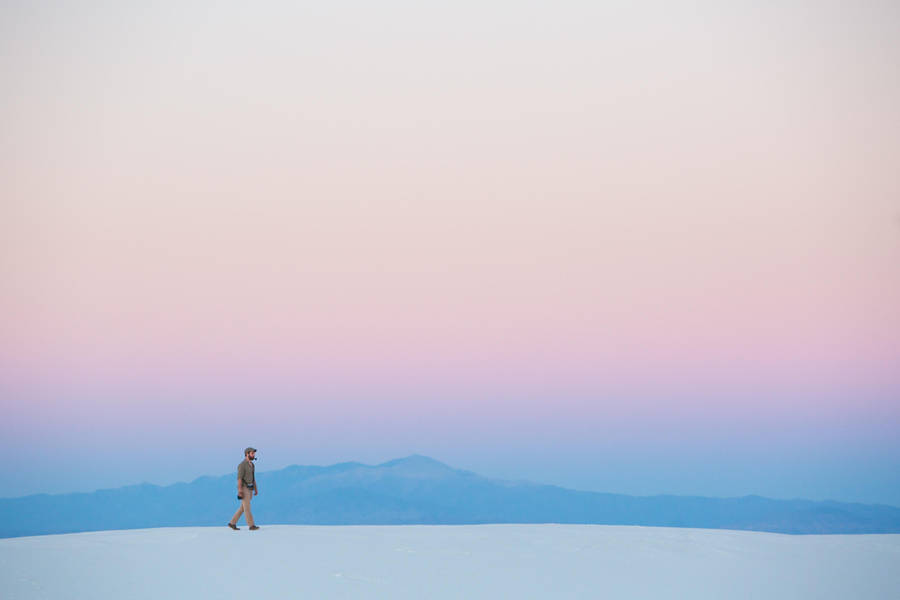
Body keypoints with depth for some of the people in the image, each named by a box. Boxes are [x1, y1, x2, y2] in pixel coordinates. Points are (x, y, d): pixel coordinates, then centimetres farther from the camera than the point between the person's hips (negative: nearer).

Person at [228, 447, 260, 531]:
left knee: (243, 508, 9)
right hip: (244, 489, -9)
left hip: (249, 489, 9)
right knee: (247, 508, -7)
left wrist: (256, 490, 17)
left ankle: (232, 523, 16)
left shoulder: (251, 465, 15)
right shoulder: (242, 465, -15)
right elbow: (239, 478, -18)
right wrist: (240, 491, -23)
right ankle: (252, 526, -5)